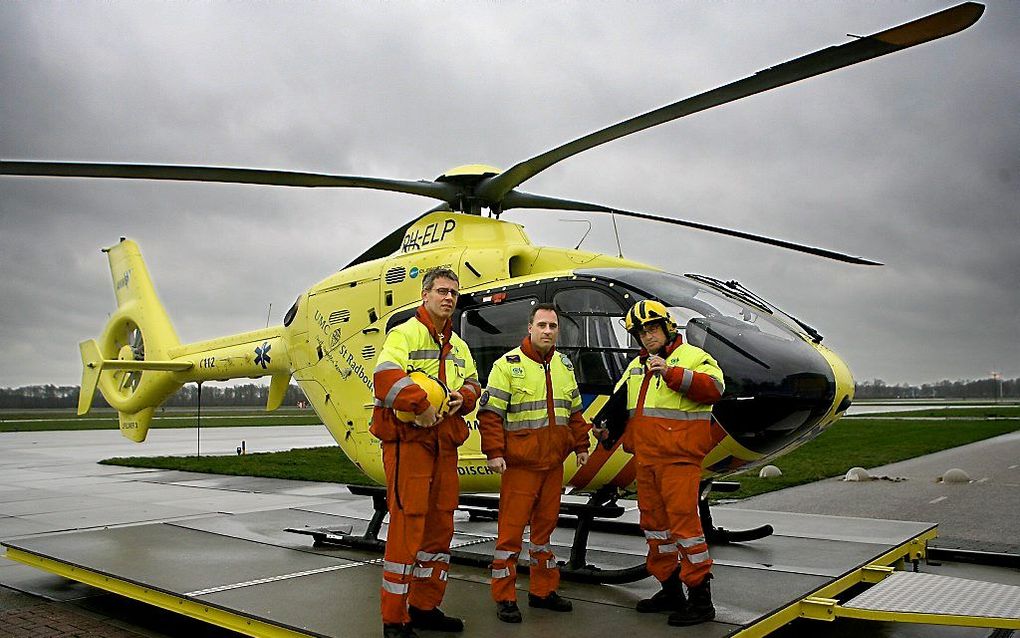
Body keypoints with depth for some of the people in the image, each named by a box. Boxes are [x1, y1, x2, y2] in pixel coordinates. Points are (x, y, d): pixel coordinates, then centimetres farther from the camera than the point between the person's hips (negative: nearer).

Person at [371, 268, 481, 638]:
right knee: (407, 524, -7)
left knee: (440, 524, 12)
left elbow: (472, 383, 20)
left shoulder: (458, 346, 19)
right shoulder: (404, 335, -5)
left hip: (445, 443, 8)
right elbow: (386, 377, -21)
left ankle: (425, 607, 26)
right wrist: (422, 404, -27)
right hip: (408, 440, -8)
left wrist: (462, 396, -2)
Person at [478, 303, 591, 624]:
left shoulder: (564, 365, 12)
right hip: (520, 464, -6)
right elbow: (490, 412, -10)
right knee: (511, 529, -2)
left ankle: (543, 591, 28)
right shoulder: (508, 364, -7)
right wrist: (494, 452, -16)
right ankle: (505, 598, 9)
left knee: (545, 525, 15)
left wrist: (580, 446, 15)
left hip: (553, 464, 6)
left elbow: (574, 412, 20)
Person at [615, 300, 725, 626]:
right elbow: (623, 404, 28)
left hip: (678, 458, -8)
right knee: (653, 520, 13)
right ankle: (670, 589, 26)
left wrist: (671, 373, -26)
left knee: (683, 520, -10)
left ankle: (700, 596, 1)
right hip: (645, 458, 8)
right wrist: (627, 439, 14)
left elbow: (713, 388, -21)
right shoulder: (636, 366, 19)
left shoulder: (693, 356, -3)